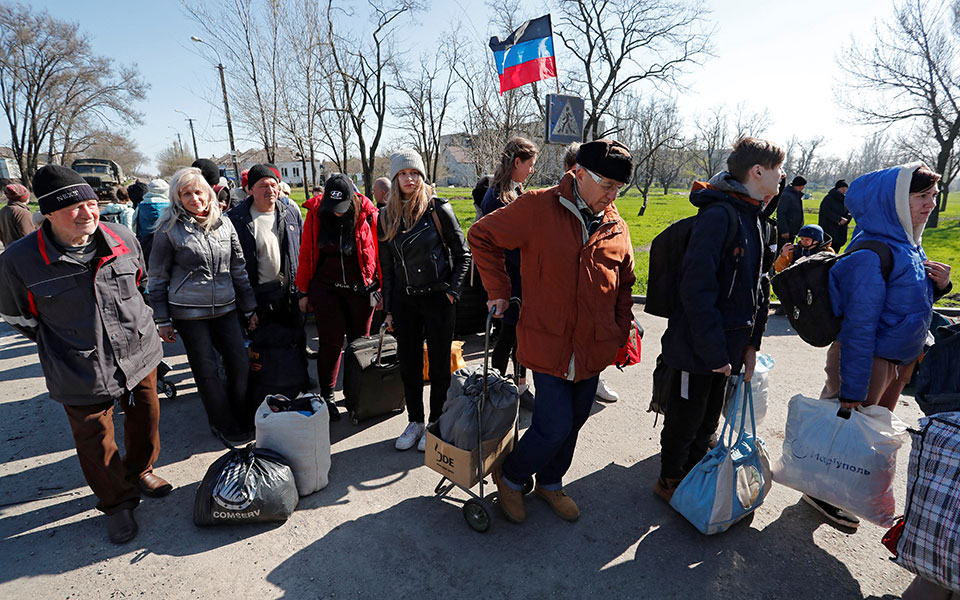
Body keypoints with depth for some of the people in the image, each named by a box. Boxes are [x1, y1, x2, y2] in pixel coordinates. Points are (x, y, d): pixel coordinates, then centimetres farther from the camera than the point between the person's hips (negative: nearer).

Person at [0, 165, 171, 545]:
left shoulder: (123, 239, -6)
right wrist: (62, 346, 2)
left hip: (139, 356, 3)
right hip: (82, 373, -2)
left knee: (146, 421, 19)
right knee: (96, 445, 11)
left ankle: (140, 472, 49)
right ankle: (116, 503, 36)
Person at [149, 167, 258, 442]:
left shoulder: (223, 223, 6)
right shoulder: (169, 228, -3)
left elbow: (239, 268, 11)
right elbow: (158, 277, 1)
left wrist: (250, 308, 10)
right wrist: (162, 320, -1)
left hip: (225, 308, 3)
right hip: (188, 313, -3)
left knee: (241, 364, 4)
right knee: (207, 371, 5)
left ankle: (245, 419, 24)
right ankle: (225, 426, 22)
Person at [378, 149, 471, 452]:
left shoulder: (438, 209, -6)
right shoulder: (387, 217, 6)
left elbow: (463, 253, -1)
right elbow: (386, 268, 11)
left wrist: (453, 291, -8)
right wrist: (388, 309, 9)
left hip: (437, 298, -4)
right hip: (404, 301, 4)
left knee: (439, 365, 6)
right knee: (409, 365, 11)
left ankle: (436, 424, 23)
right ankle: (415, 422, 29)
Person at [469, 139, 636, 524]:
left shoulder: (616, 227, 7)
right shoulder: (538, 207, -9)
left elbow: (624, 285, 18)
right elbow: (482, 236, -1)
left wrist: (622, 334, 12)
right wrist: (498, 291, -4)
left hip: (594, 348, 6)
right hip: (548, 343, -5)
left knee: (574, 422, 17)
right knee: (555, 427, -4)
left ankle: (549, 482, 42)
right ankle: (511, 477, 26)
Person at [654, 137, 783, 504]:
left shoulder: (753, 218, 11)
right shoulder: (718, 216, -20)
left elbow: (756, 287, 15)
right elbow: (697, 289, -26)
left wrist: (751, 343, 9)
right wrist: (714, 352, -23)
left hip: (724, 347, 9)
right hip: (696, 349, -9)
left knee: (709, 420, 23)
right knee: (684, 421, 11)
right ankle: (669, 480, 34)